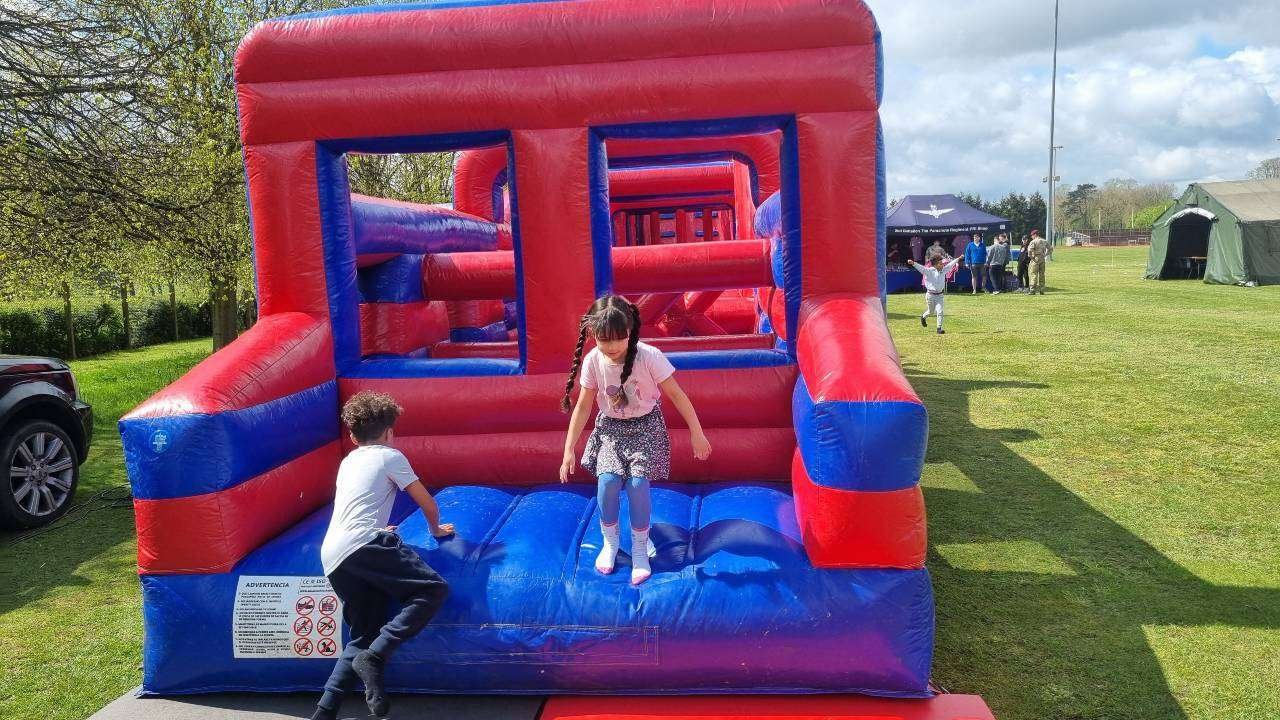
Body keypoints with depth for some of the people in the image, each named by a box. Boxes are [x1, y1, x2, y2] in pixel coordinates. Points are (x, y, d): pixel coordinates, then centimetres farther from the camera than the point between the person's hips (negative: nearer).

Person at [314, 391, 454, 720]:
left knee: (363, 636, 11)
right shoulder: (390, 456, 11)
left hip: (331, 557, 8)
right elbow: (426, 502, 14)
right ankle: (375, 657, -23)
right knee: (434, 588, -11)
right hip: (363, 545, -7)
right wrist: (436, 528, 33)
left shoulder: (347, 462, 30)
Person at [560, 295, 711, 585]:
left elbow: (676, 394, -14)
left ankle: (640, 548, 5)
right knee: (607, 481, -17)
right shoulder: (592, 361, -15)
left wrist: (697, 433, -11)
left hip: (646, 425, -2)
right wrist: (568, 449, -4)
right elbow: (583, 406, -5)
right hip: (610, 427, 2)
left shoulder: (648, 356, -24)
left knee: (637, 483, -18)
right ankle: (610, 542, 8)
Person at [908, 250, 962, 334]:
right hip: (930, 295, -4)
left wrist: (958, 259, 27)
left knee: (940, 311, -5)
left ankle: (939, 328, 0)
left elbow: (950, 265, 17)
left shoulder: (943, 270, 3)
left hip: (940, 295, 4)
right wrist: (913, 263, -43)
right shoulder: (929, 271, -14)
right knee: (931, 311, 13)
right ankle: (923, 318, 46)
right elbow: (921, 268, -27)